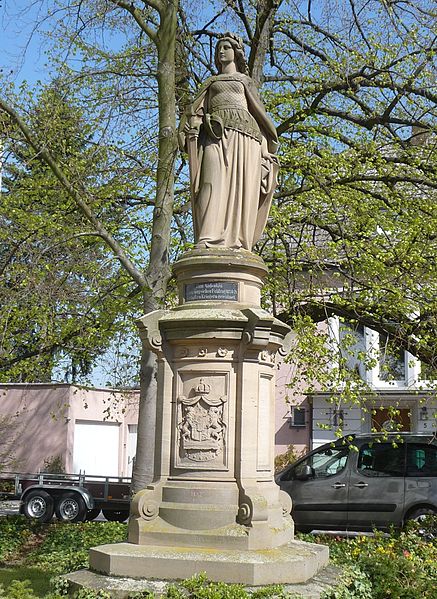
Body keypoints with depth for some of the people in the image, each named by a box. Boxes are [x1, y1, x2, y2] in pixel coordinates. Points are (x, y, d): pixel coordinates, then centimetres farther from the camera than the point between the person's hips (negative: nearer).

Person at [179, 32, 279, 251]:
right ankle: (209, 241, -34)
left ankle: (237, 244, -23)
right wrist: (188, 129, -5)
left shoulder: (245, 80, 29)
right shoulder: (211, 82, 30)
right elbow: (197, 107, 16)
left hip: (243, 135, 0)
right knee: (215, 182, -20)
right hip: (216, 132, 0)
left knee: (241, 185, -15)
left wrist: (270, 139, 10)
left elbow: (258, 110, 22)